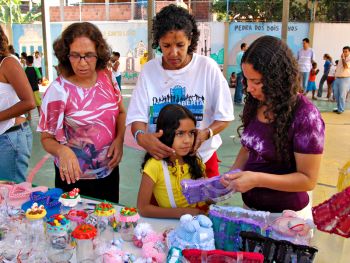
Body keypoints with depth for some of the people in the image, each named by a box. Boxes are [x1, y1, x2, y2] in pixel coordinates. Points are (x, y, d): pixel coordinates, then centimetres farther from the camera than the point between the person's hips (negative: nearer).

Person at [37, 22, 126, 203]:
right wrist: (62, 150, -32)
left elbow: (121, 112, 8)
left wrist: (119, 140, -10)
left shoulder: (107, 77, -7)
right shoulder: (58, 91, -18)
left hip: (109, 170, 4)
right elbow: (47, 138, -11)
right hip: (74, 176, -4)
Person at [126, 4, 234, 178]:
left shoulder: (208, 67, -9)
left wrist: (205, 134, -26)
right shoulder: (149, 70, -5)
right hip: (160, 158, 1)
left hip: (202, 158, 0)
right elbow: (137, 116, -8)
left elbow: (224, 116, -6)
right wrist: (141, 136, -30)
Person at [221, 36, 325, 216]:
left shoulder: (305, 115, -22)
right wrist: (233, 174, -7)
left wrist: (257, 179, -28)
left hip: (285, 214, -6)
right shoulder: (254, 104, -4)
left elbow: (308, 179, -19)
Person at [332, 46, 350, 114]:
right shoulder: (341, 59, 16)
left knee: (342, 95, -5)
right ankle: (338, 107, 22)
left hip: (345, 79, -7)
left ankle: (341, 109, 2)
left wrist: (343, 58, -17)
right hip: (337, 78, 7)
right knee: (336, 95, 10)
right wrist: (335, 75, 16)